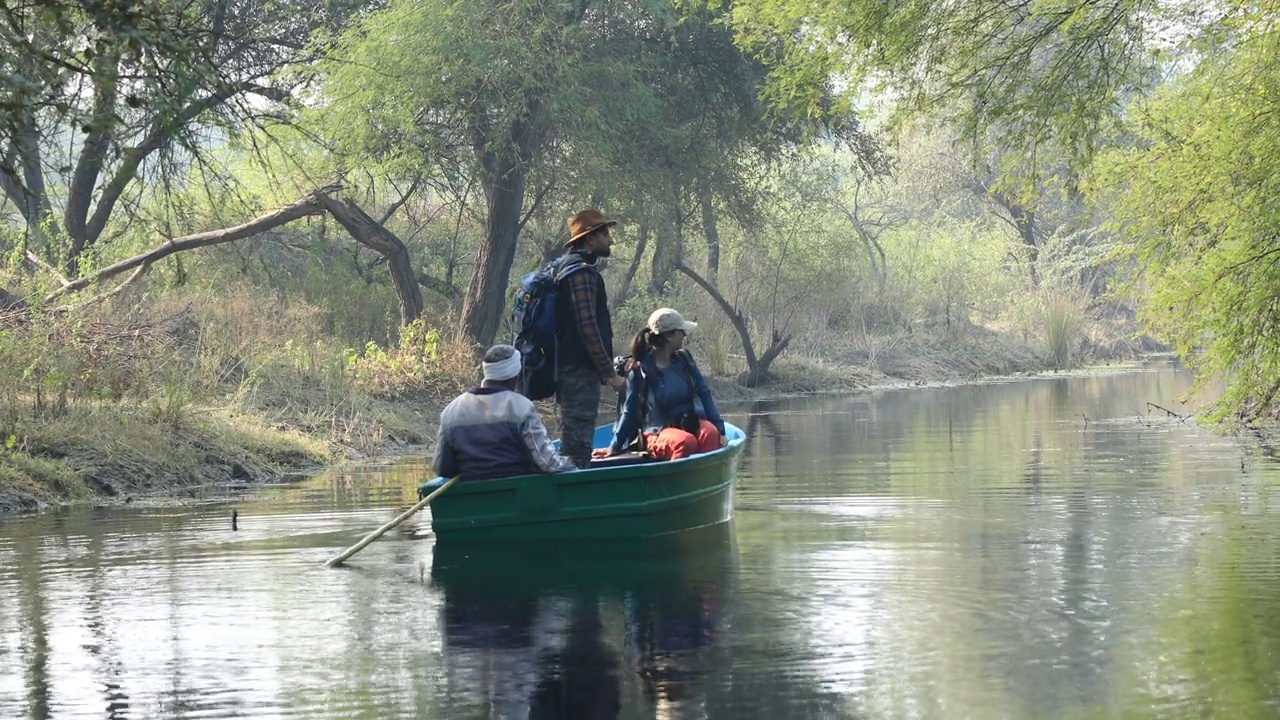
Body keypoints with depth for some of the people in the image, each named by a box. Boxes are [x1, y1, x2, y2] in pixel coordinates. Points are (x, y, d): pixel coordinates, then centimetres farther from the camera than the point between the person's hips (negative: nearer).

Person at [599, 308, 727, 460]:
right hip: (659, 432, -4)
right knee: (685, 442, -38)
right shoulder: (640, 371, -4)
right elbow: (630, 412, 3)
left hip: (692, 423, 4)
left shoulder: (683, 359, 9)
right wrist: (614, 448, 4)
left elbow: (704, 394, 10)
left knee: (710, 433, -32)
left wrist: (720, 430, 0)